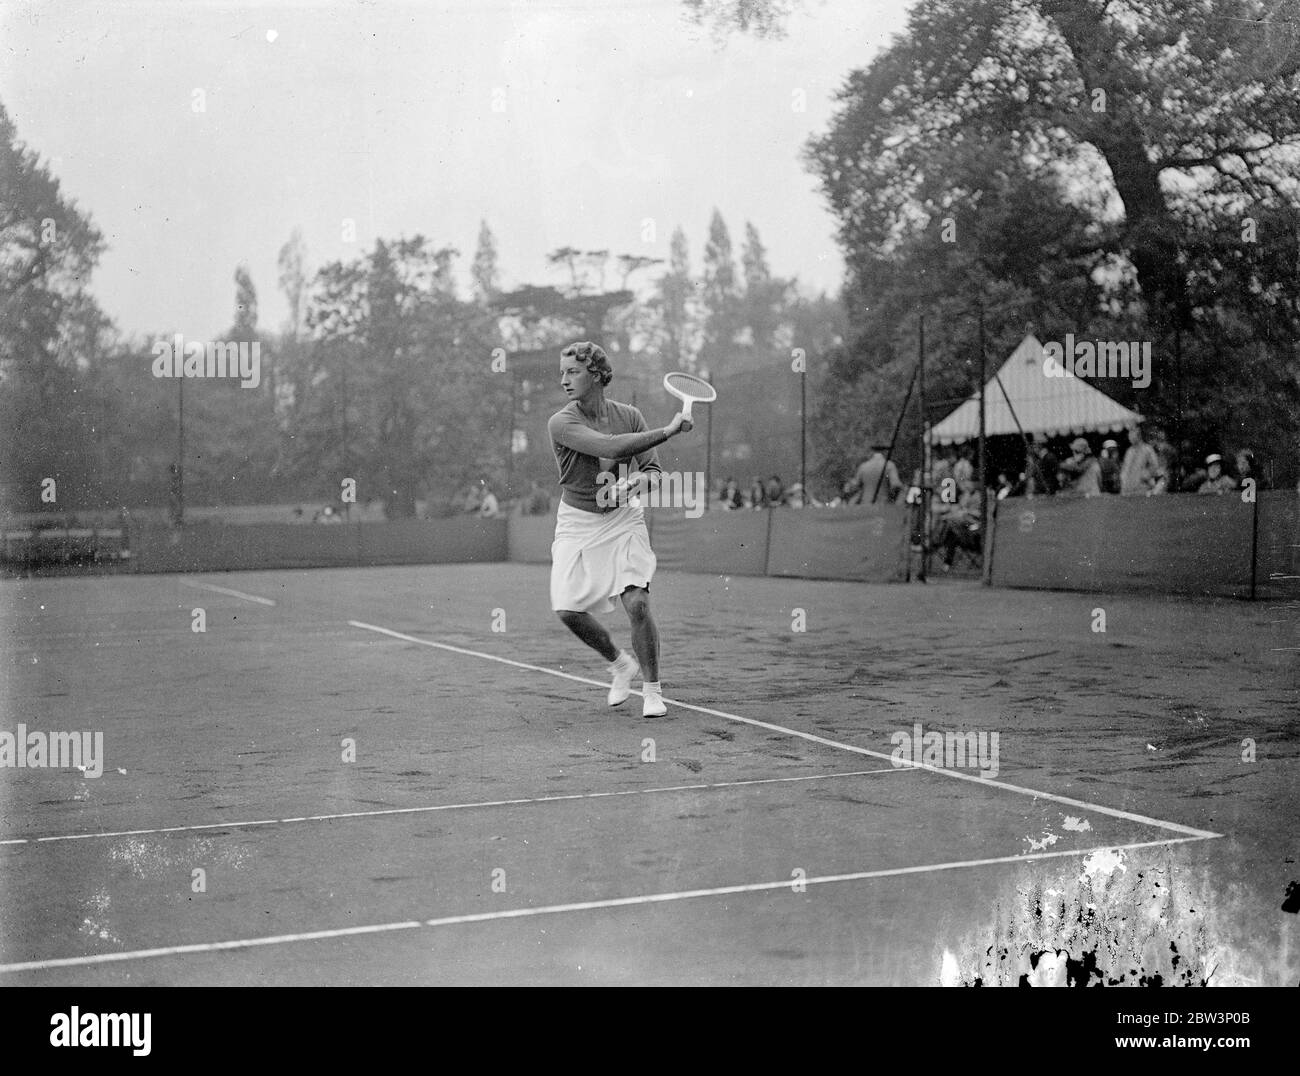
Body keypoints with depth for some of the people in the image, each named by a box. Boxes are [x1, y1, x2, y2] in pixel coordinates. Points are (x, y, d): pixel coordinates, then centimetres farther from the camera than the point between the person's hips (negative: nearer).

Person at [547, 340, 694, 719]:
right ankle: (621, 664, 20)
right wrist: (669, 430, -27)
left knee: (637, 604, -14)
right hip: (577, 521, 0)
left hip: (623, 518, 0)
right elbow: (611, 447, -28)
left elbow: (652, 471, 1)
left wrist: (631, 484, -21)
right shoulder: (561, 423, -14)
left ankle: (652, 689, 5)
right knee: (568, 610, -8)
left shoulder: (629, 415, -3)